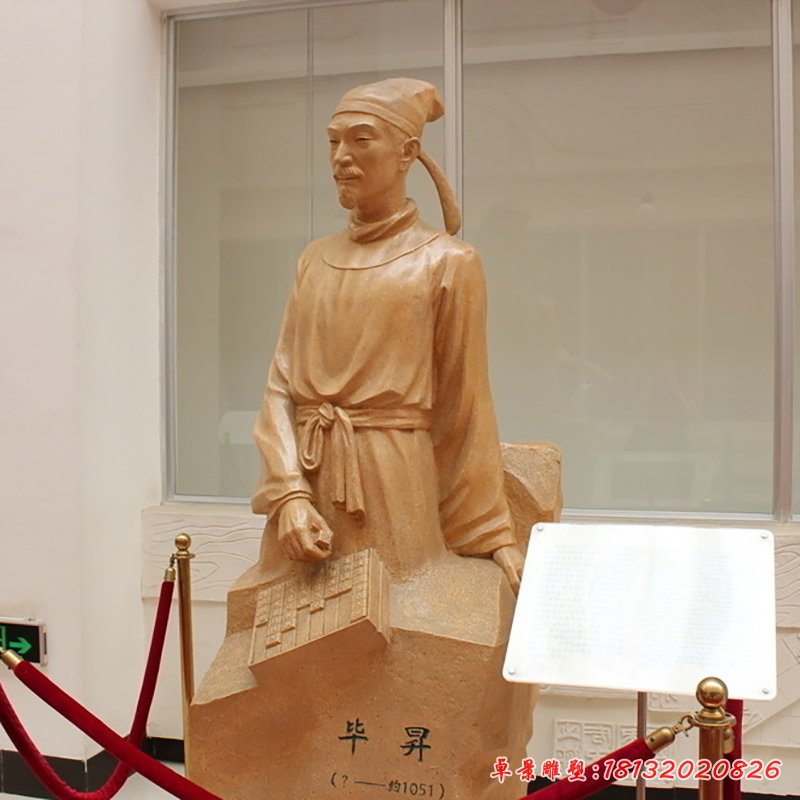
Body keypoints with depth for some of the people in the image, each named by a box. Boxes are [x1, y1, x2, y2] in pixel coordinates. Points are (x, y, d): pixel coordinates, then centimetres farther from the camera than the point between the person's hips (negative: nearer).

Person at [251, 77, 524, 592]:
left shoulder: (447, 263, -2)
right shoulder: (315, 260, 11)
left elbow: (463, 409, -1)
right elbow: (281, 386, 5)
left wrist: (494, 537, 0)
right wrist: (289, 494, -10)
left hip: (392, 487, -4)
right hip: (306, 485, 4)